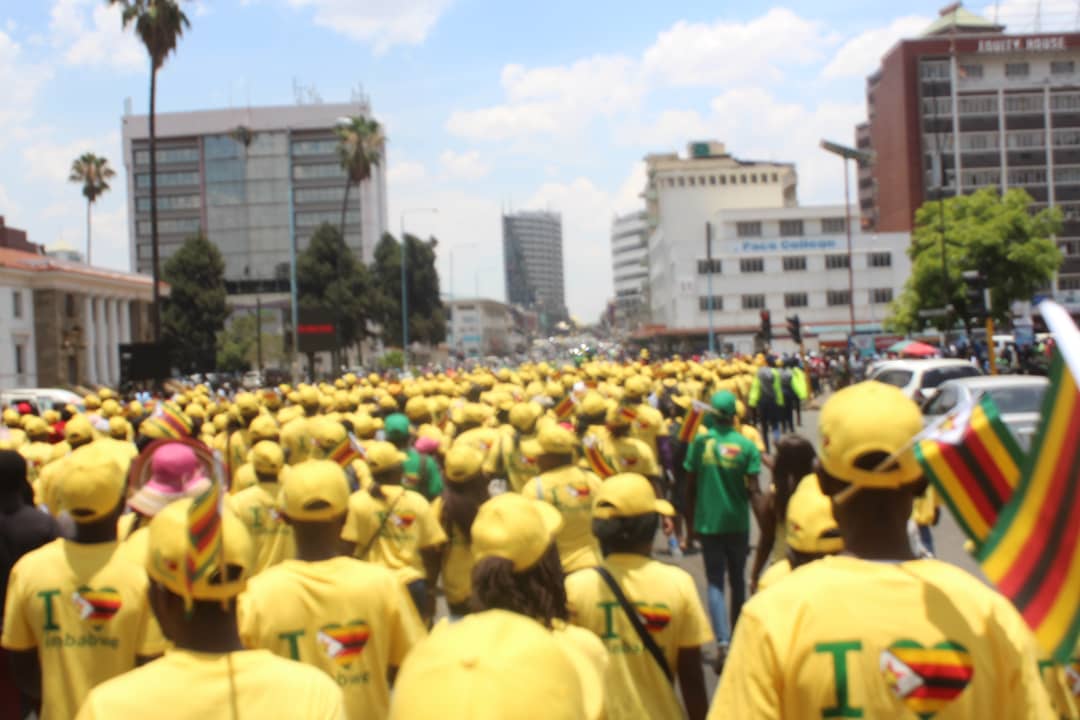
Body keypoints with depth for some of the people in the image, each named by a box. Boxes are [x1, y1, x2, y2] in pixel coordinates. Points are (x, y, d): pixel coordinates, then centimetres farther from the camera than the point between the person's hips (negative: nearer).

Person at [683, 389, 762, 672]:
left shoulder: (700, 442, -5)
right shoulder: (746, 445, -8)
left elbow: (690, 486, -1)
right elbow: (753, 490, -12)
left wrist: (692, 521, 10)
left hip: (708, 522, 0)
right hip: (737, 523, 1)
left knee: (715, 582, 2)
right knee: (737, 579, 18)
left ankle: (722, 642, -15)